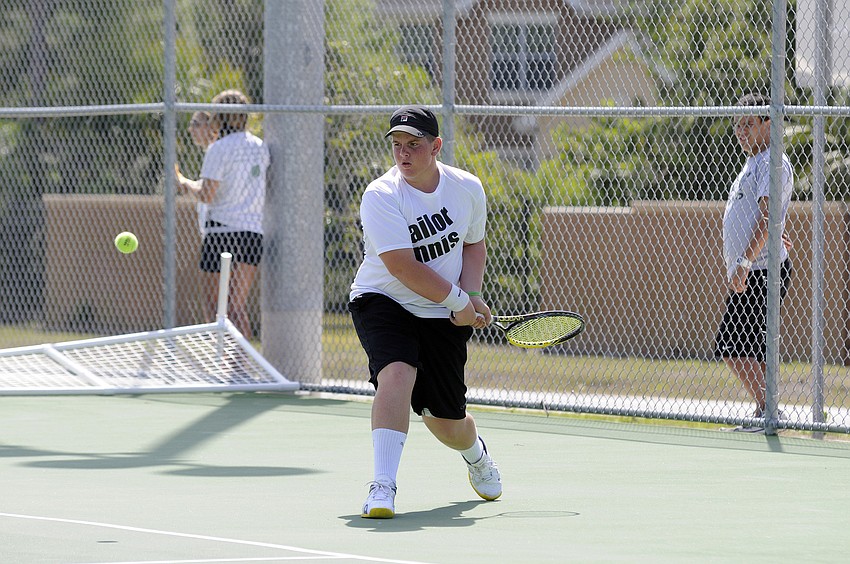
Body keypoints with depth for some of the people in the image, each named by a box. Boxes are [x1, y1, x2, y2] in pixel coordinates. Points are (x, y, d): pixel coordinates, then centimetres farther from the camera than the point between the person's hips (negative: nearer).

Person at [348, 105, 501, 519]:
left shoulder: (468, 188, -3)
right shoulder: (380, 196, -18)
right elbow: (402, 267, -23)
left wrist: (471, 294, -4)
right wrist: (457, 301, -18)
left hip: (443, 317, 4)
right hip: (382, 302, -4)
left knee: (446, 423, 7)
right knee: (397, 373, -34)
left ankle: (475, 453, 46)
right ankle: (383, 488, -35)